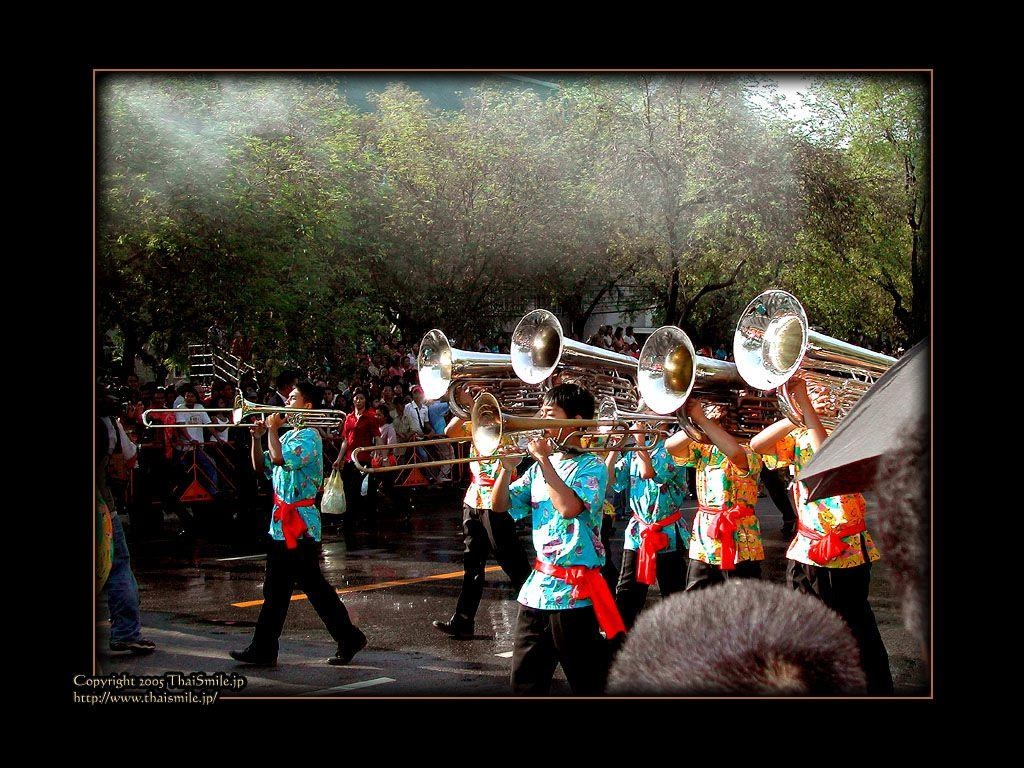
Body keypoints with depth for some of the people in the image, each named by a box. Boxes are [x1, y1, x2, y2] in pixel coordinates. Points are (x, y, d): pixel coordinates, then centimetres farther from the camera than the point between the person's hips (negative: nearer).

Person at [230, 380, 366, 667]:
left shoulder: (309, 436, -12)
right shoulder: (288, 436, 16)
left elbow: (280, 458, -29)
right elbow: (261, 466, 18)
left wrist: (272, 429, -14)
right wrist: (257, 437, 3)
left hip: (300, 525, -9)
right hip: (282, 524, 9)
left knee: (313, 584, -3)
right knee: (275, 589, 10)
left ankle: (349, 638, 8)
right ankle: (263, 650, 14)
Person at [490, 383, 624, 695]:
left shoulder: (591, 466, -7)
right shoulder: (538, 469, 13)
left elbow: (569, 507, -25)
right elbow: (499, 506, 10)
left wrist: (544, 458, -18)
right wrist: (506, 466, -6)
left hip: (575, 593, -7)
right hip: (536, 588, 7)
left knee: (587, 685, 3)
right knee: (524, 681, 12)